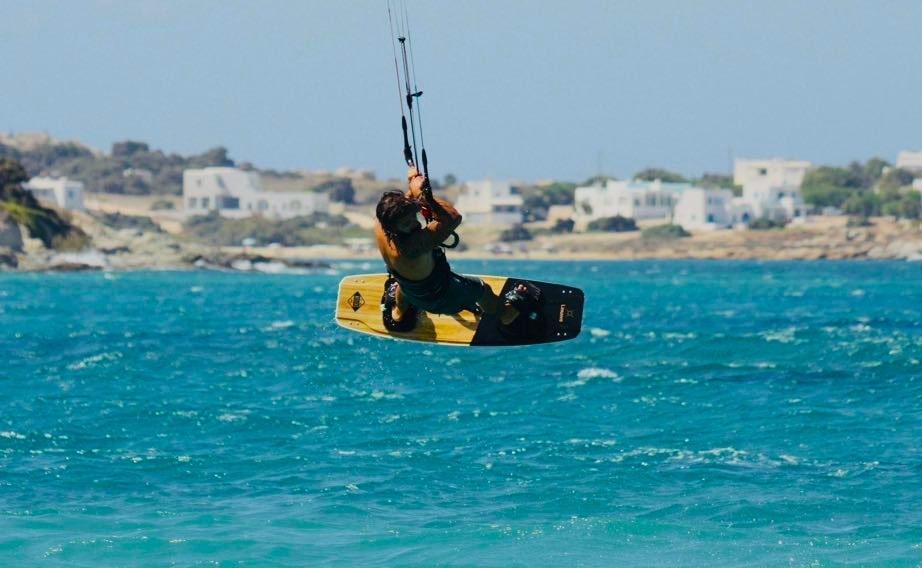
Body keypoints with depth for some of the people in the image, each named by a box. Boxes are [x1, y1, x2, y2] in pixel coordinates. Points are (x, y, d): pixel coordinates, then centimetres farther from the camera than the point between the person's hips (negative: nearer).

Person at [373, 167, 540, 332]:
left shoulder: (380, 227, -28)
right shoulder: (412, 245, -49)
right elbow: (453, 217, -45)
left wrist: (411, 190, -13)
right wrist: (422, 194, -43)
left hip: (409, 293, 6)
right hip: (440, 299, -6)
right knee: (481, 288, 23)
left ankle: (398, 314, 71)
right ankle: (506, 312, 55)